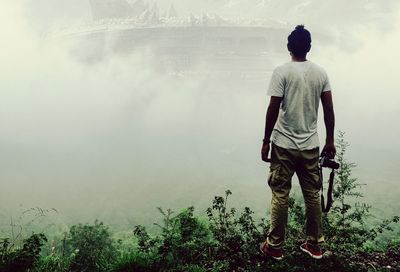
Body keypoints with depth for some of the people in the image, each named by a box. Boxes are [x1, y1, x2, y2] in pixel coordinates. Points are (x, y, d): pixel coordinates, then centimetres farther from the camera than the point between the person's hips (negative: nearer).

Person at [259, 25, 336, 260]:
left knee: (280, 196, 5)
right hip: (310, 145, 4)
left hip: (284, 145, -4)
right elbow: (329, 109, 4)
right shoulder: (321, 73, 3)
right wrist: (330, 140, 13)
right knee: (313, 196, 13)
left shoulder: (282, 72, -9)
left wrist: (266, 141, -3)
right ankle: (315, 245, 26)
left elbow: (273, 109, -12)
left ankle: (275, 246, 17)